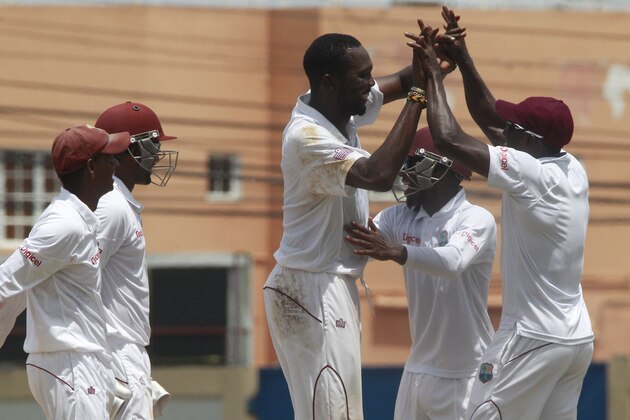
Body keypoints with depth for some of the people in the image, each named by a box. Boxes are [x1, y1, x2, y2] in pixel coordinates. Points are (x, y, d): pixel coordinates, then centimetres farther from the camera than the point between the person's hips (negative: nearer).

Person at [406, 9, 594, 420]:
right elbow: (491, 118, 15)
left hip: (535, 338, -8)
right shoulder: (573, 170, 5)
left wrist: (435, 73, -7)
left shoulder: (531, 173, -18)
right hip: (578, 338, 8)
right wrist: (463, 59, 11)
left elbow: (449, 139, -20)